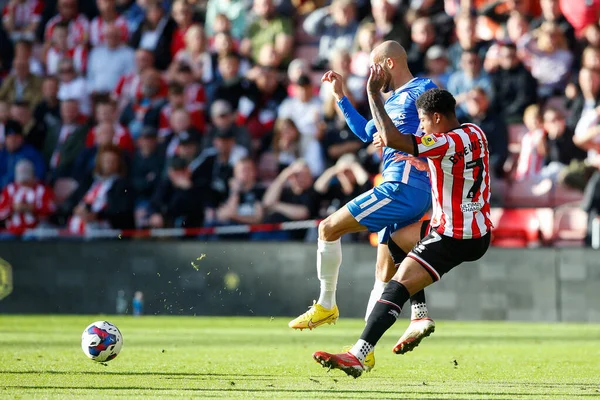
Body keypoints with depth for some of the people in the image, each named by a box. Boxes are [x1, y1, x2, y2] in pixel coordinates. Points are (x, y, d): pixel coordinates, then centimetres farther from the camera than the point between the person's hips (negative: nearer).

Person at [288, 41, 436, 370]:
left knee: (329, 228, -8)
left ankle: (326, 305, -1)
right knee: (385, 275, 7)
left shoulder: (421, 90, -5)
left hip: (404, 186, -11)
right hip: (403, 190, 11)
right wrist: (340, 96, 34)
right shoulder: (393, 100, 24)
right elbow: (366, 132, 37)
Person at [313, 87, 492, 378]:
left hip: (455, 239, -10)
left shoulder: (449, 143, -22)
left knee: (397, 287, -15)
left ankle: (357, 356, -25)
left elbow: (393, 139, -30)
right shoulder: (474, 133, 6)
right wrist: (389, 138, 15)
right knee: (397, 240, 27)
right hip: (479, 232, 10)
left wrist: (373, 93, -20)